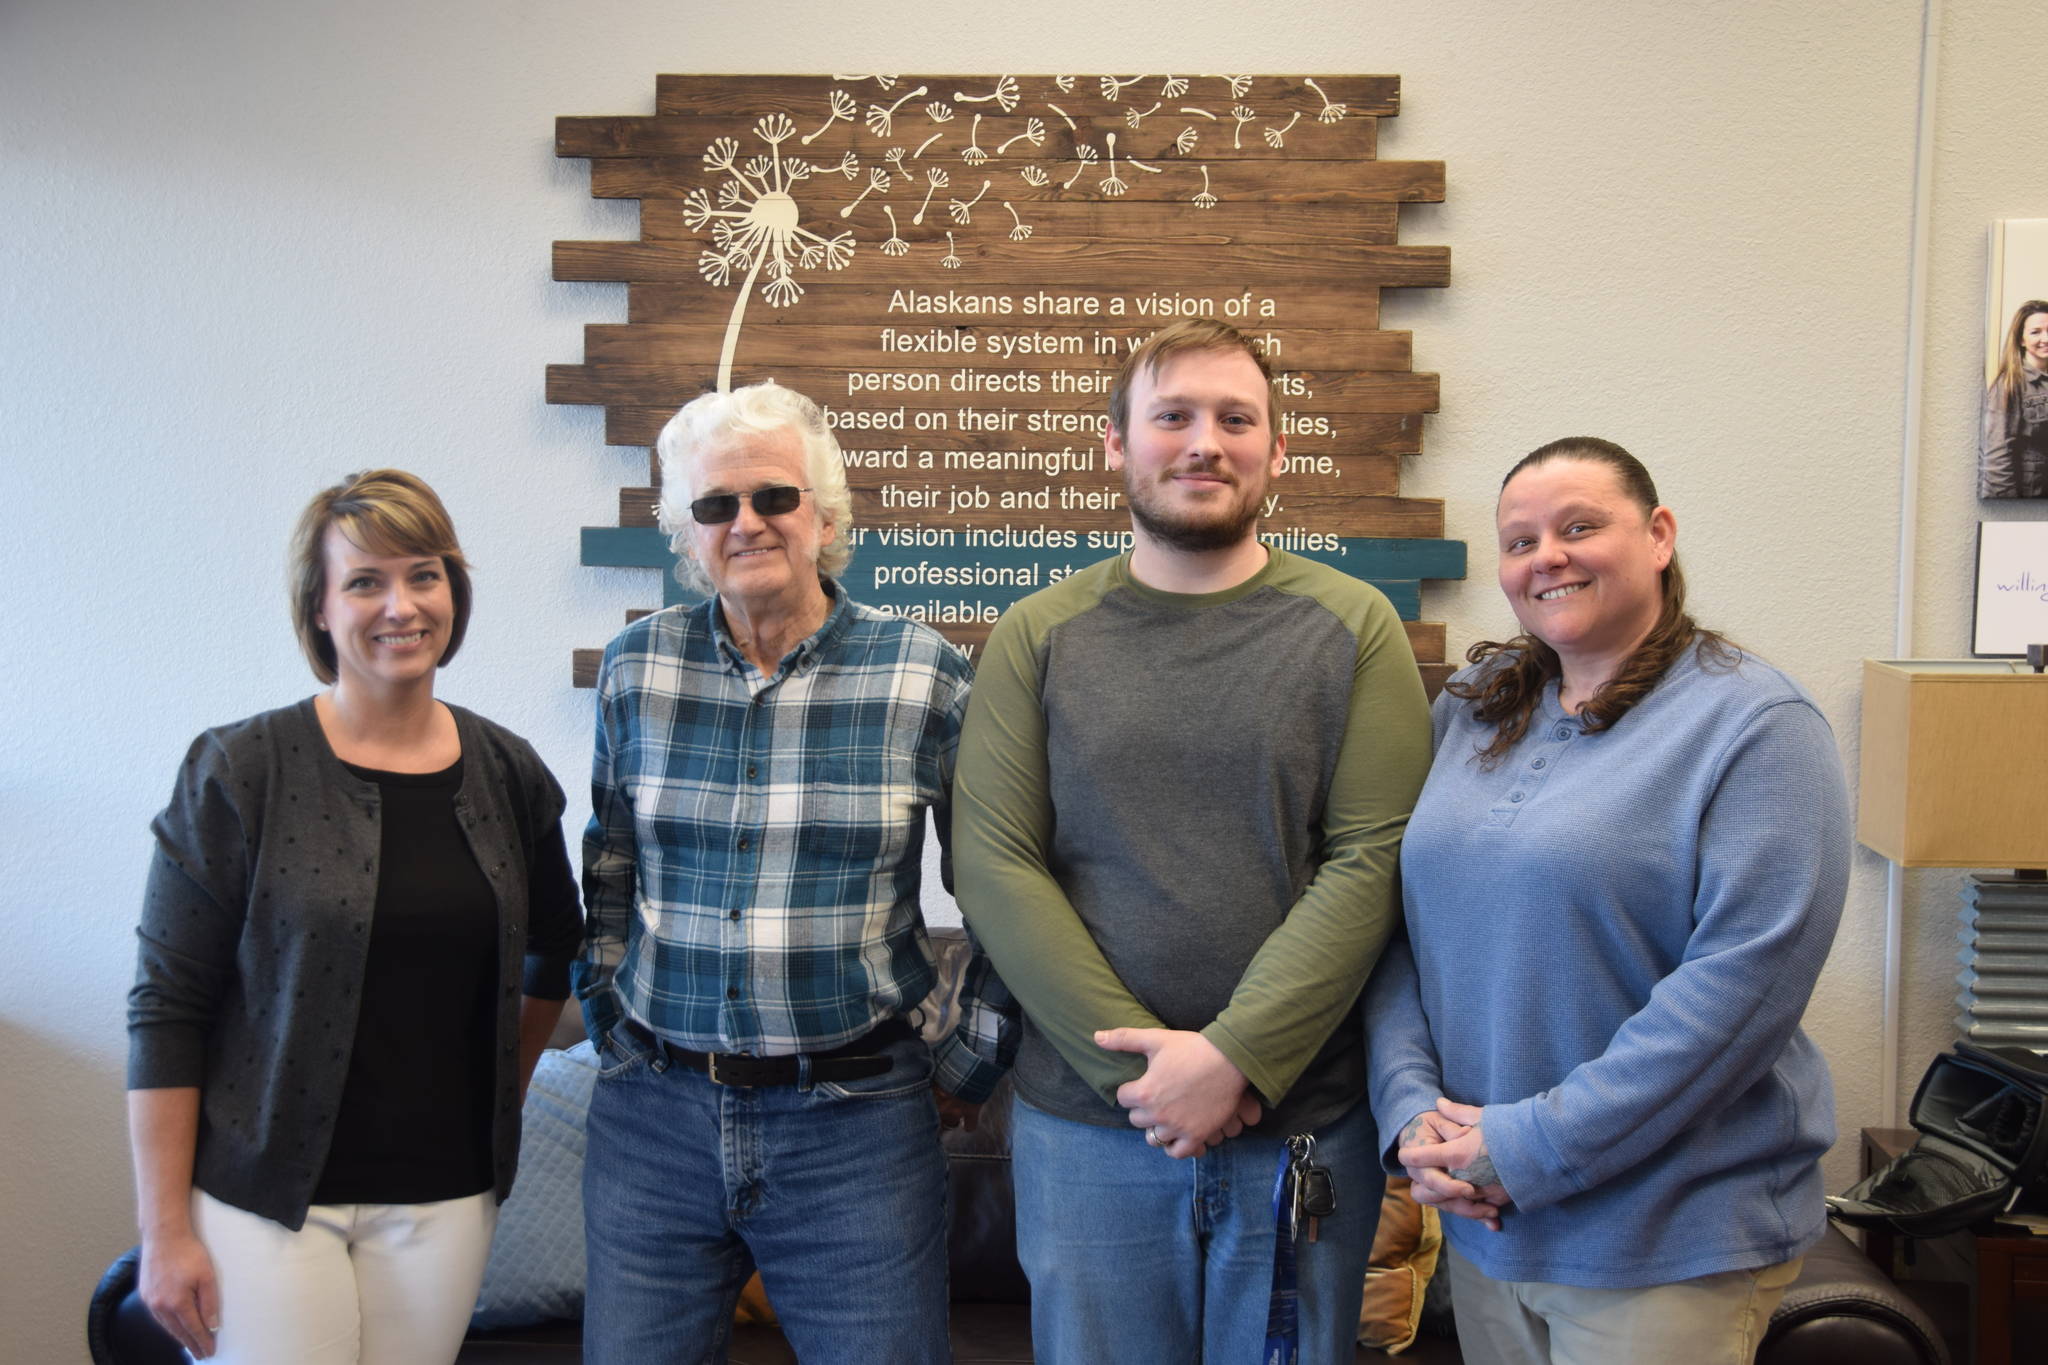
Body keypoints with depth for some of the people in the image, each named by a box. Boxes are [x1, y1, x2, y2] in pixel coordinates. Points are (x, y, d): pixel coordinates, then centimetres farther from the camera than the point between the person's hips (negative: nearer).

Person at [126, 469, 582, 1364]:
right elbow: (166, 1009, -7)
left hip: (443, 1197, 3)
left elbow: (554, 952, 19)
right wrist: (166, 1230, -8)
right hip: (268, 1194, -3)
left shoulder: (508, 773, 2)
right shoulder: (240, 772, -8)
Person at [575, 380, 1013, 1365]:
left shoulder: (926, 678, -6)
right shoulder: (635, 669, 2)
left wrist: (970, 1068, 3)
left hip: (855, 1122, -2)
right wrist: (614, 1029, 12)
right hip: (655, 1114, 3)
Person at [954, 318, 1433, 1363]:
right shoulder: (1038, 635, 2)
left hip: (1304, 1125, 0)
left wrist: (1238, 1057, -16)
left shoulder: (1353, 628, 0)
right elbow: (994, 867, -5)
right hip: (1088, 1125, 1)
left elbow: (1370, 858, -8)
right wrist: (1137, 1063, -13)